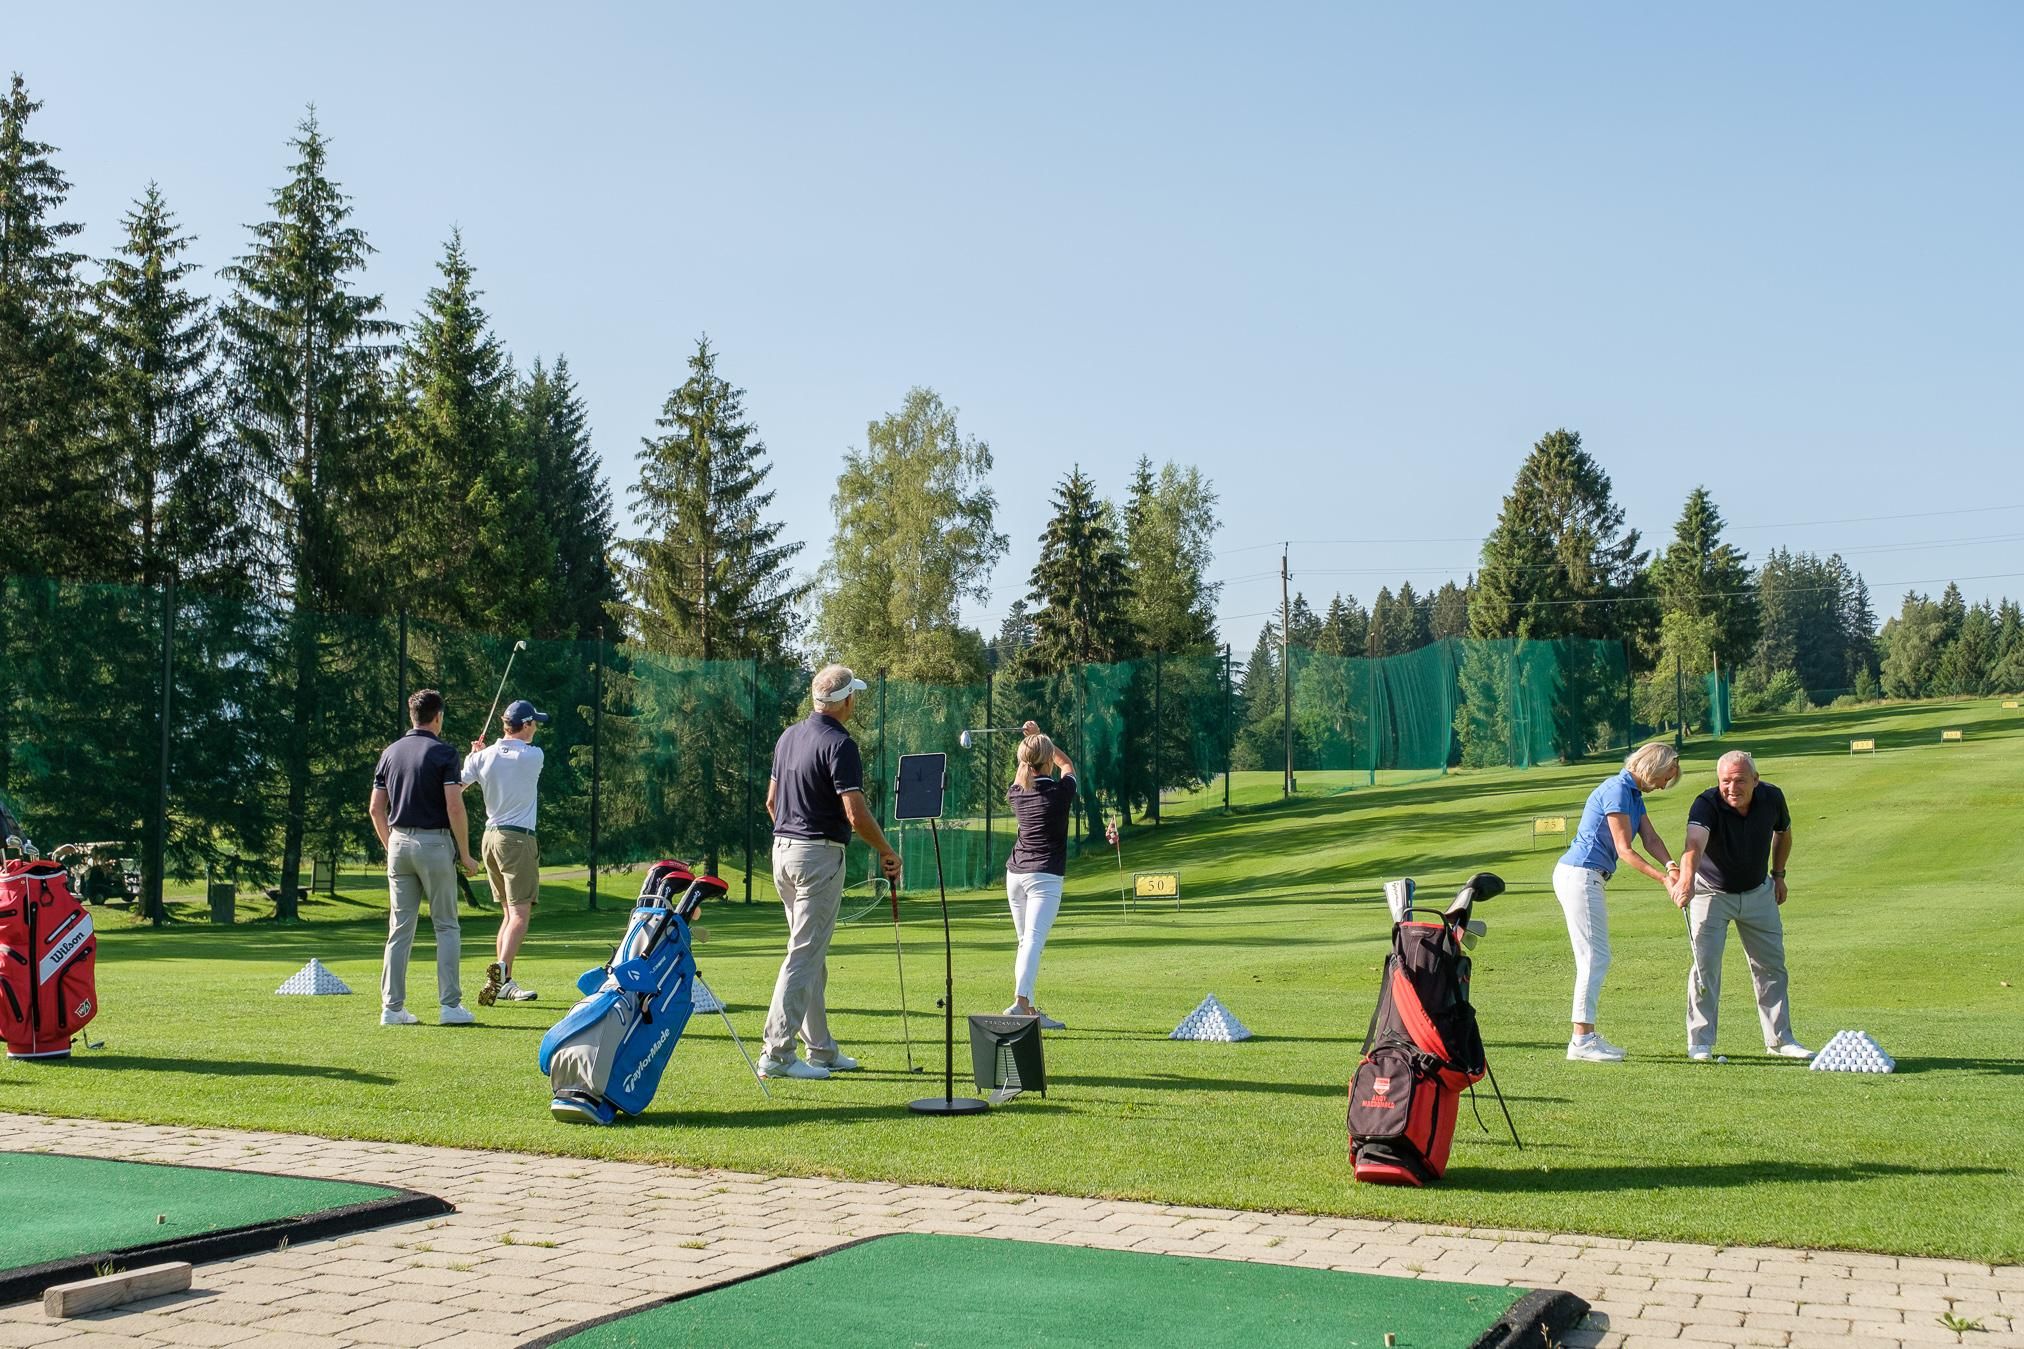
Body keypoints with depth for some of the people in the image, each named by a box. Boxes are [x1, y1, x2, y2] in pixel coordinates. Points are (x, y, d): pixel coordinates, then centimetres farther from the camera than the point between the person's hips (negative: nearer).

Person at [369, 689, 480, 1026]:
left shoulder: (390, 752, 9)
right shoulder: (443, 753, -8)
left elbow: (376, 808, 10)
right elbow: (454, 807, -14)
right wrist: (465, 855, -6)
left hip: (399, 843, 5)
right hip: (434, 842, -5)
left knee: (399, 929, 8)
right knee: (446, 927, 2)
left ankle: (392, 1007, 6)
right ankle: (451, 1004, -1)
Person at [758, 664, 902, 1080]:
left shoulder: (789, 736, 10)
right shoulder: (839, 744, -16)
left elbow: (772, 801, 17)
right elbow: (856, 814, -20)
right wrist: (887, 852, -7)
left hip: (783, 848, 9)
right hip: (819, 857, -9)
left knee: (812, 955, 15)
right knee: (804, 956, -7)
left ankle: (821, 1049, 22)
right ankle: (776, 1054, -8)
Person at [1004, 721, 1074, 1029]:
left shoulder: (1017, 792, 6)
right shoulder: (1061, 791, -6)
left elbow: (1025, 773, 32)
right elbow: (1068, 764, 17)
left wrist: (1031, 741, 29)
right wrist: (1040, 738, 19)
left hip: (1015, 873, 6)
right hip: (1045, 875, -6)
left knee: (1025, 942, 13)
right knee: (1034, 940, -16)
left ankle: (1029, 1008, 12)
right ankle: (1020, 1001, -30)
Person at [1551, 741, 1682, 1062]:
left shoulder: (1634, 795, 17)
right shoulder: (1617, 791, -15)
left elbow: (1650, 838, 7)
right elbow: (1624, 849, -17)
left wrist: (1670, 864, -12)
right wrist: (1664, 878, -20)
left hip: (1588, 878, 11)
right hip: (1579, 875, -11)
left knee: (1596, 958, 13)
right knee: (1594, 957, -9)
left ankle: (1586, 1036, 18)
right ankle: (1582, 1041, -7)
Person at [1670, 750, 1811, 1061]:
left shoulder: (1772, 798, -17)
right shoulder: (1707, 804, -31)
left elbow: (1783, 832, 7)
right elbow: (1695, 843, -51)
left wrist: (1778, 874, 7)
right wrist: (1686, 880, -68)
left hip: (1759, 892, 4)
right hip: (1712, 892, -4)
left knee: (1772, 965, 11)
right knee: (1705, 964, -12)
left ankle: (1779, 1039, 24)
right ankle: (1700, 1042, -2)